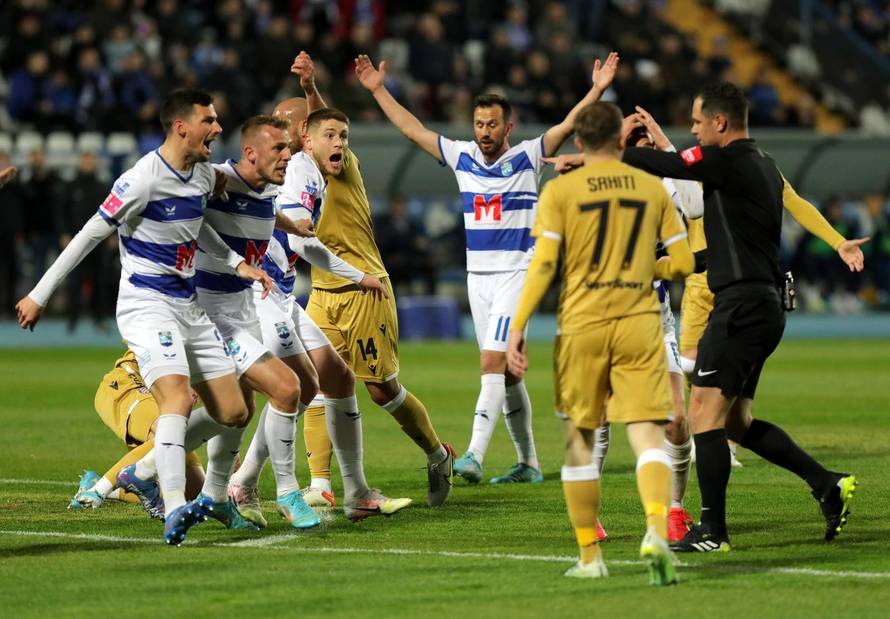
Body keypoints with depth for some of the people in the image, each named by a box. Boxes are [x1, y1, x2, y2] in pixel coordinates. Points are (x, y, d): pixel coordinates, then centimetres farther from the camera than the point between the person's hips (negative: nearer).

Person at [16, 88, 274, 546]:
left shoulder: (204, 175, 7)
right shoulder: (143, 179, -18)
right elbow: (90, 235, -11)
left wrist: (236, 263, 16)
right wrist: (39, 295, -8)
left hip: (188, 308, 8)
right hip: (146, 306, -8)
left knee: (233, 414, 4)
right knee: (177, 400, -28)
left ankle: (144, 472, 18)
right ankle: (174, 512, -37)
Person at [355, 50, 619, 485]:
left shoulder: (527, 157, -3)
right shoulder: (461, 157, 8)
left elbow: (568, 125, -13)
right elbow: (412, 129, 13)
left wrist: (598, 90, -25)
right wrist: (378, 90, 12)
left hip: (516, 274, -5)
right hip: (477, 277, 5)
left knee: (493, 363, -17)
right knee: (505, 372, 8)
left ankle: (474, 456, -25)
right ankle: (528, 463, 15)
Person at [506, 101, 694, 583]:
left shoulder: (560, 190, 0)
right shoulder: (652, 188, 6)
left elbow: (543, 264, -9)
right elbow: (682, 262, 7)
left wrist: (517, 327, -8)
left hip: (582, 326, -1)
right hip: (639, 323, 1)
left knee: (579, 438, 12)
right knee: (647, 433, -5)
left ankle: (589, 556, 15)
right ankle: (656, 531, -30)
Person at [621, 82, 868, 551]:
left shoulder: (727, 160, -12)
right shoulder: (763, 165, 16)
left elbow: (662, 165, -9)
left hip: (742, 305, -10)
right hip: (766, 304, 10)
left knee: (704, 410, -9)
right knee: (736, 421, 14)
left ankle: (712, 531, -10)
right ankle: (828, 484, 10)